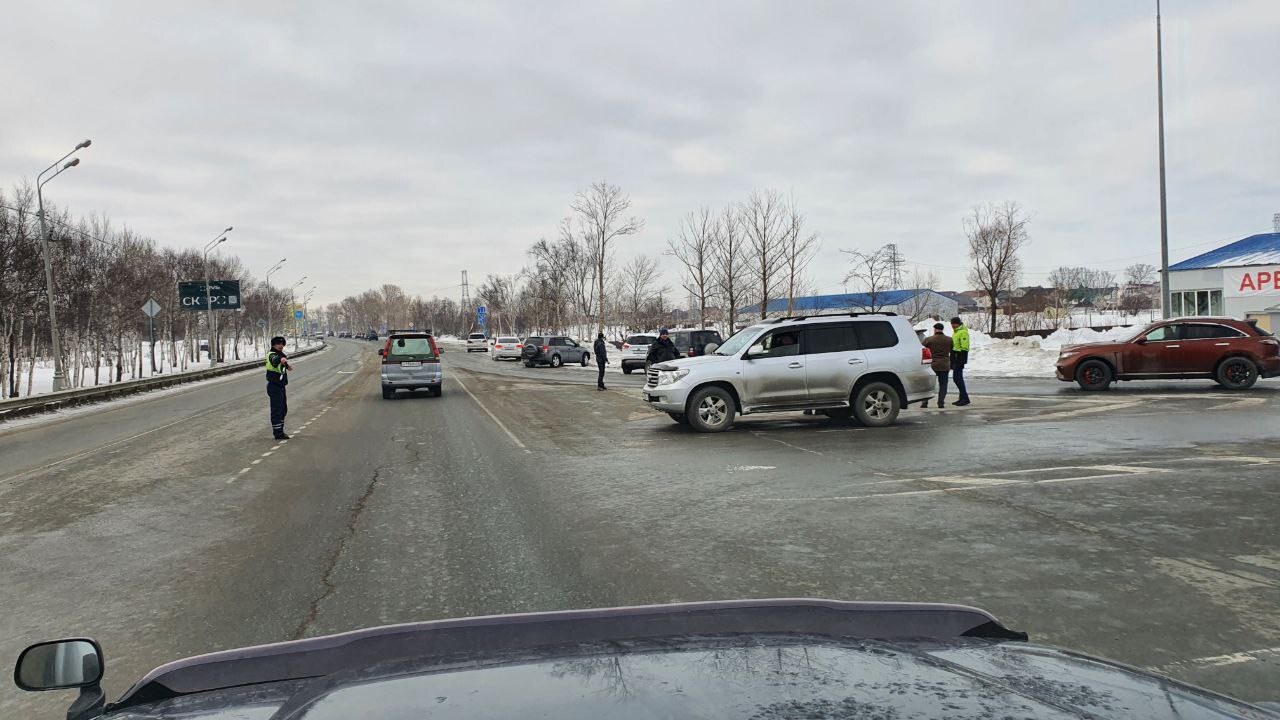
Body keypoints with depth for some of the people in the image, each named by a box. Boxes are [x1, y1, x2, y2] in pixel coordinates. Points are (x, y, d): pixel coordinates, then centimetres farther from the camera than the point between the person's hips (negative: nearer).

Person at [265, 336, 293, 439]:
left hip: (280, 386, 10)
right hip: (274, 387, -10)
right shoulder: (272, 355, -16)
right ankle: (278, 433, -4)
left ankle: (279, 431, 30)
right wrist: (281, 359, -61)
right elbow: (274, 360, -43)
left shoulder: (281, 354, 14)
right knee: (277, 410, -7)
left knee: (283, 409, 18)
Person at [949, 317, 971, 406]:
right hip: (955, 358, 10)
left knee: (957, 378, -12)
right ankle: (962, 398, 17)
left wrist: (962, 361, -23)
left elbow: (964, 348, -19)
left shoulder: (962, 332, -14)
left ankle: (965, 398, -9)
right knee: (956, 378, 11)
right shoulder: (955, 332, 19)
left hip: (960, 358, -10)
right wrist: (952, 361, 26)